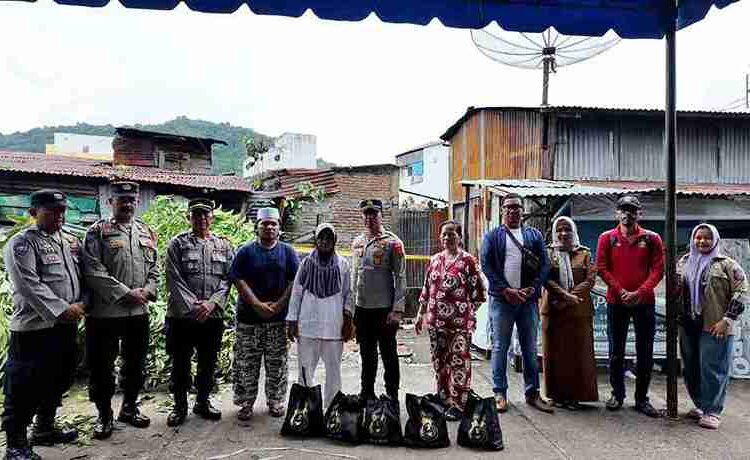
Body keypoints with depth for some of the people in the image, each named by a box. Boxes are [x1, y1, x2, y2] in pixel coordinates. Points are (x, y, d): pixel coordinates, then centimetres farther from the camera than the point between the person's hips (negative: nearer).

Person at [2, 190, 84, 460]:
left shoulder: (70, 241, 15)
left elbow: (82, 275, 18)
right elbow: (29, 284, -18)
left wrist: (81, 304, 1)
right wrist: (62, 310, -21)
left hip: (67, 326, 8)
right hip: (34, 328, -7)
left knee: (58, 381, 18)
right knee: (25, 388, 1)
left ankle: (45, 428, 35)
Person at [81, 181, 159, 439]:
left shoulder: (147, 233, 12)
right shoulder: (98, 232, -4)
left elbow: (154, 269, 12)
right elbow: (94, 271, -13)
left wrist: (147, 291, -6)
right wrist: (126, 293, -16)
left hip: (139, 312, 5)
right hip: (105, 312, -4)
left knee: (135, 364, 15)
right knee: (102, 366, 5)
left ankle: (129, 408, 31)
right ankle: (104, 415, 22)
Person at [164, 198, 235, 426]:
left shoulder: (224, 246, 8)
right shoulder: (177, 244, 1)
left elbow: (227, 279, 2)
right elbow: (174, 279, -7)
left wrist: (212, 302, -12)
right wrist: (193, 305, -15)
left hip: (213, 316, 3)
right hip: (182, 316, -2)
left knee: (208, 363, 13)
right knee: (180, 364, 7)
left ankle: (203, 402, 30)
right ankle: (180, 406, 23)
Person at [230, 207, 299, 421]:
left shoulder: (287, 251, 5)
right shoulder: (246, 251, 2)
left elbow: (294, 282, -1)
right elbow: (238, 280, -5)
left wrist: (279, 305, -11)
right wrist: (257, 304, -14)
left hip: (279, 318, 1)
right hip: (249, 317, -1)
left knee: (277, 364, 8)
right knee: (246, 364, 5)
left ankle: (275, 402, 22)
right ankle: (246, 403, 18)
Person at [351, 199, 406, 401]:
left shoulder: (392, 242, -6)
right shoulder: (357, 242, 11)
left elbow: (400, 277, -9)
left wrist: (397, 310, -15)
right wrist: (351, 307, 13)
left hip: (385, 308, -5)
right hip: (361, 308, 5)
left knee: (388, 354, 6)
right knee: (367, 354, 16)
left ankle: (392, 396, 20)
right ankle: (367, 394, 30)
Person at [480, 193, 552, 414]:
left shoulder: (534, 235, 12)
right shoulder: (492, 236, 6)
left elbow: (545, 265, 6)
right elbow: (487, 266, -3)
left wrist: (532, 288, -9)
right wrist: (505, 290, -13)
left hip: (528, 299, 2)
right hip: (501, 299, -2)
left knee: (530, 348, 9)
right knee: (500, 347, 3)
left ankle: (532, 393, 20)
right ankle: (500, 393, 12)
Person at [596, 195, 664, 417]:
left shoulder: (651, 238, 4)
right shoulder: (607, 238, 3)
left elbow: (658, 269, -2)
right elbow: (601, 268, -2)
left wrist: (639, 292, -14)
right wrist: (621, 291, -13)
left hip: (644, 301, 1)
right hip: (616, 301, 0)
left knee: (645, 352, 6)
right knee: (616, 351, 7)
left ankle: (642, 398, 18)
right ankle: (617, 394, 20)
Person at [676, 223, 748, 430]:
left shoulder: (726, 264, -3)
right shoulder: (683, 263, 10)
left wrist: (727, 320, -13)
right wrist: (677, 317, 14)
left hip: (715, 327, -5)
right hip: (688, 327, 5)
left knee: (713, 369, -3)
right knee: (690, 368, 11)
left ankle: (712, 411, 7)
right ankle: (700, 405, 26)